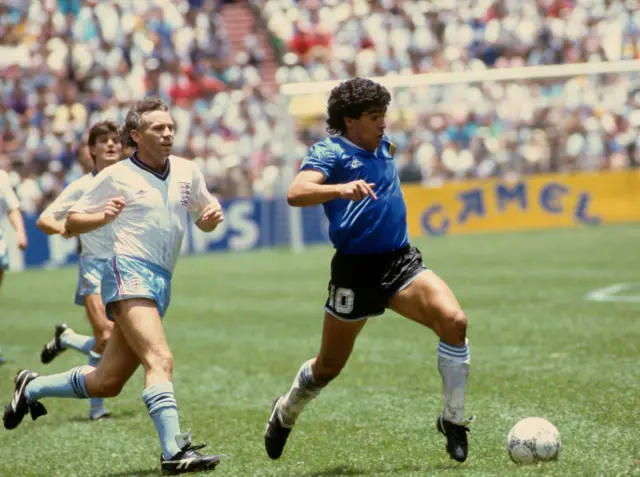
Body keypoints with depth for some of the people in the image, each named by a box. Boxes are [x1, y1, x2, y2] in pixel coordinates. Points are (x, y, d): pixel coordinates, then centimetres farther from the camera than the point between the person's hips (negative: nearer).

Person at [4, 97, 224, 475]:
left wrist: (213, 215, -1)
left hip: (161, 283, 7)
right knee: (160, 360, -27)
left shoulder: (187, 172, 11)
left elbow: (206, 212, 23)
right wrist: (102, 217, -16)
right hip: (129, 273, -7)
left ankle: (32, 388, 32)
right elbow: (71, 223, 5)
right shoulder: (116, 177, -2)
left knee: (107, 382, 11)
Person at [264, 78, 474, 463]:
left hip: (401, 261, 5)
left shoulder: (383, 146, 11)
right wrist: (340, 189, -44)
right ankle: (285, 413, 41)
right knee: (329, 366, 10)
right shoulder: (330, 152, -10)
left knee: (454, 320, -21)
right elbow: (296, 193, -31)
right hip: (356, 270, -5)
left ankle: (454, 420, -10)